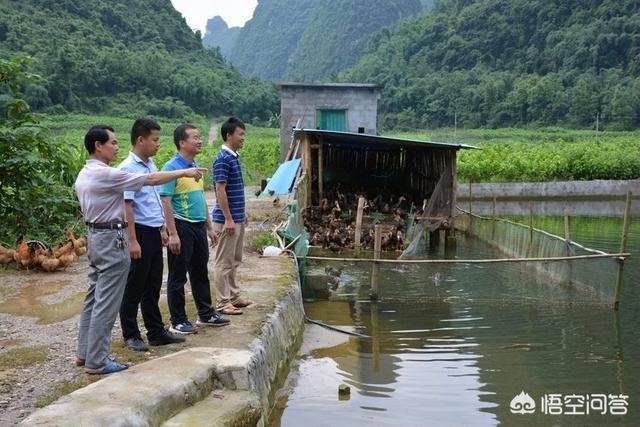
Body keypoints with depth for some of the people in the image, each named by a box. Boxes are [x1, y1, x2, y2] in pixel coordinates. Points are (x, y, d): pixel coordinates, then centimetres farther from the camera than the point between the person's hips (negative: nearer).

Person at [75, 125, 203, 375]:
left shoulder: (84, 175, 12)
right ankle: (96, 361, 2)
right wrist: (183, 173, -10)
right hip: (111, 238, -10)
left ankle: (85, 352, 22)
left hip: (96, 236, 10)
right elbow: (151, 180, -18)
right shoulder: (106, 174, -18)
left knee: (94, 297, 14)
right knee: (106, 302, -4)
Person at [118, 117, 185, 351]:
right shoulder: (128, 168, -14)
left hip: (154, 232, 8)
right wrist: (133, 241, -20)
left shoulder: (151, 165, 12)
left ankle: (157, 332, 25)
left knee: (153, 286, 15)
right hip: (140, 232, -8)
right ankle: (131, 335, 17)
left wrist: (162, 229, 19)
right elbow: (127, 206, -17)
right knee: (134, 288, 4)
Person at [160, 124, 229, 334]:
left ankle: (206, 314, 28)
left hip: (199, 226, 8)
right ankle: (178, 321, 12)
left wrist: (209, 227, 19)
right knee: (178, 276, 3)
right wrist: (172, 233, -21)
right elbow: (166, 202, -16)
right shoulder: (172, 167, -12)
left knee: (200, 273, 16)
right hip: (182, 226, -8)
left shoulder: (196, 167, 13)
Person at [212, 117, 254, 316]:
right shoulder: (222, 159, -16)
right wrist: (228, 219, -20)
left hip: (238, 218, 9)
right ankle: (223, 302, 5)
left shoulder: (234, 157, 12)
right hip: (227, 219, -9)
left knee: (235, 260, 16)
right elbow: (220, 190, -19)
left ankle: (234, 295, 26)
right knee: (224, 262, -2)